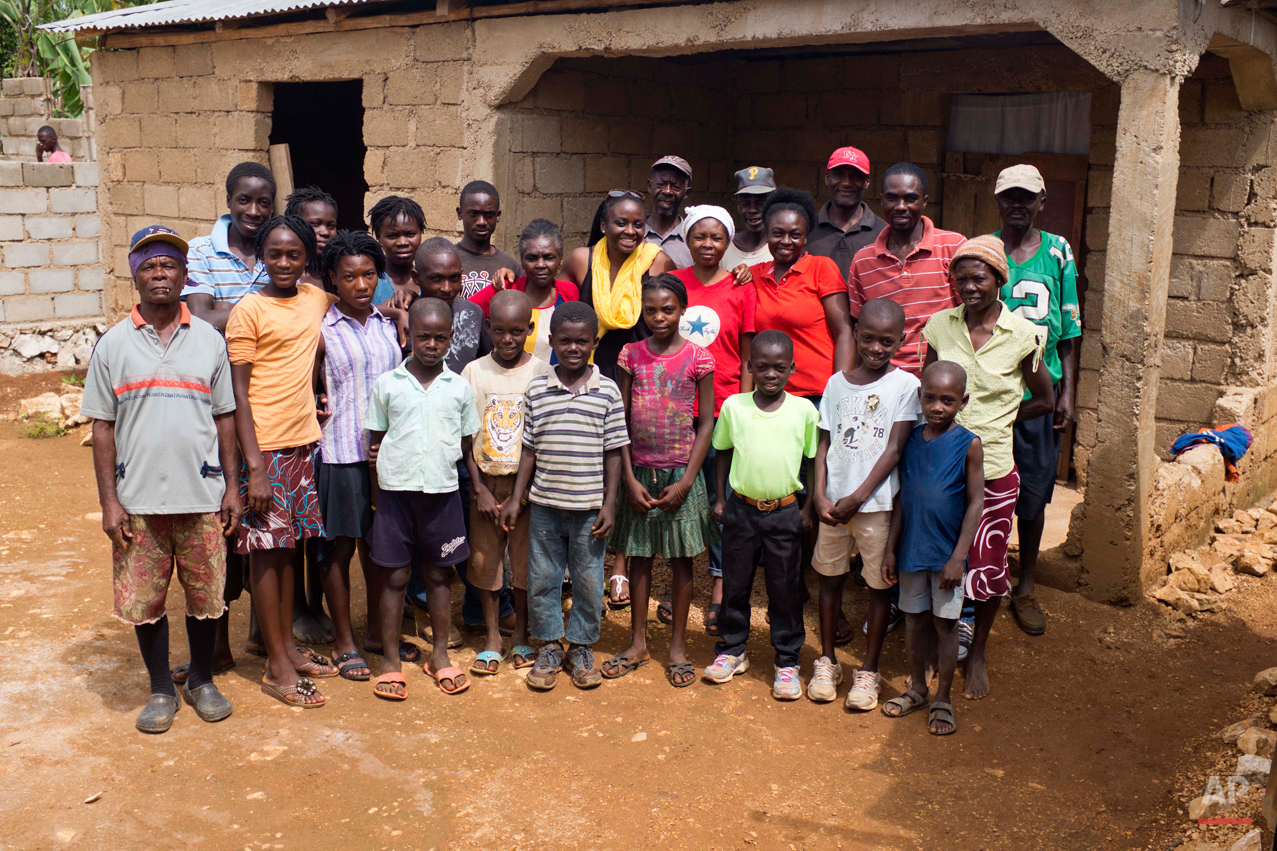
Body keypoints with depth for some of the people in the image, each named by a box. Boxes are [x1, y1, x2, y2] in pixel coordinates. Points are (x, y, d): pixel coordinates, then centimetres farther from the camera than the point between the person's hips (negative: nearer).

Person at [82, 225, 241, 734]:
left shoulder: (209, 340, 5)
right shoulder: (113, 344, 2)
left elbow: (225, 418, 8)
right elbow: (103, 427, 2)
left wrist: (233, 486, 4)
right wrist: (109, 500, -3)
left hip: (202, 495, 0)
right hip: (138, 499, 0)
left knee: (206, 596, 8)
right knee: (143, 600, 6)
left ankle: (202, 681, 29)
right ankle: (161, 690, 24)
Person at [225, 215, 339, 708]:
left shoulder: (317, 299, 7)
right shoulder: (249, 310, -9)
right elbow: (238, 393, -11)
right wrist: (254, 465, -16)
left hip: (305, 441, 6)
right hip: (265, 446, -6)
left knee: (288, 545, 15)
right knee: (266, 548, 2)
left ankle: (288, 646, 26)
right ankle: (277, 667, 10)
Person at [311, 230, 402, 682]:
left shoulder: (389, 323, 9)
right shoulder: (322, 330, -5)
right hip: (341, 452, -4)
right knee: (340, 546, 4)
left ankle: (377, 631, 28)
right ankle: (344, 642, 17)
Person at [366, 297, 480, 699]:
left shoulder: (459, 387, 4)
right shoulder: (387, 384, 2)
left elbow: (466, 442, 11)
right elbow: (376, 440, 7)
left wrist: (442, 456, -4)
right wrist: (387, 461, -5)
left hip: (443, 490, 1)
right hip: (395, 490, -1)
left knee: (439, 574, 11)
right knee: (395, 576, 4)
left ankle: (439, 655, 24)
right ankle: (390, 660, 15)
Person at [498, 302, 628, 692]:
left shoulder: (608, 391, -3)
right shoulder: (537, 389, 1)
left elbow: (613, 452, -1)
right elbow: (530, 449, 6)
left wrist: (609, 504, -5)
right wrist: (517, 497, 4)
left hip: (589, 506, -1)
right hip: (544, 503, 2)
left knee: (588, 580, 9)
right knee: (542, 578, 9)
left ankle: (581, 647, 26)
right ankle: (549, 646, 27)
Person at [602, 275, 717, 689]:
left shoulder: (697, 358, -5)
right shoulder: (632, 355, 1)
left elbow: (706, 424, -4)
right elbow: (621, 421, 2)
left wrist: (685, 482, -10)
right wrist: (629, 478, -5)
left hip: (681, 472, -2)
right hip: (640, 471, 2)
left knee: (680, 558, 6)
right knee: (639, 555, 10)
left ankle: (678, 646, 19)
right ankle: (638, 643, 23)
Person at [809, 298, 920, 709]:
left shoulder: (904, 385, -5)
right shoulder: (837, 383, 6)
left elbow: (894, 449, -8)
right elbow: (824, 443, 6)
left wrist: (857, 498, -12)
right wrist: (820, 495, -6)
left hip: (877, 502, -3)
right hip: (833, 501, 3)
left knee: (879, 584, 5)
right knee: (830, 577, 12)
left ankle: (869, 671, 18)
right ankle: (827, 662, 27)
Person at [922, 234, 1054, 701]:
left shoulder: (1022, 335, -6)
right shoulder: (939, 326, 0)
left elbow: (1045, 401, 6)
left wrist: (992, 422, 1)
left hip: (993, 468, -1)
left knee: (987, 565, 10)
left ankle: (977, 654, 32)